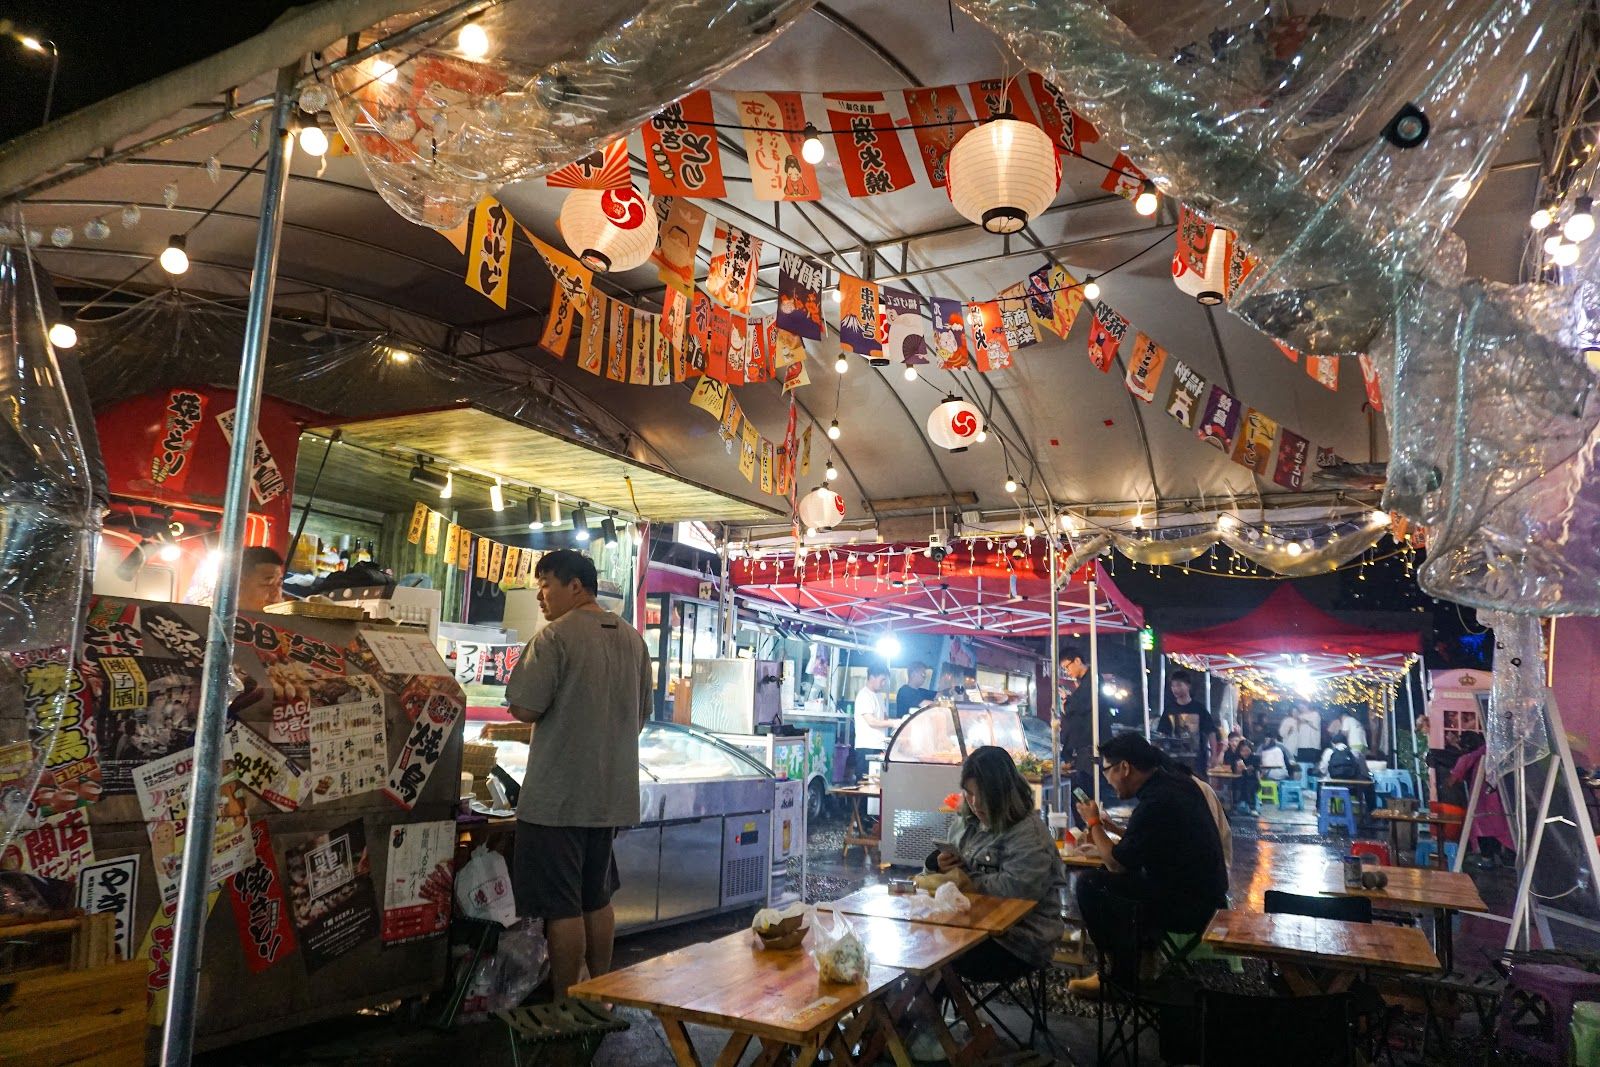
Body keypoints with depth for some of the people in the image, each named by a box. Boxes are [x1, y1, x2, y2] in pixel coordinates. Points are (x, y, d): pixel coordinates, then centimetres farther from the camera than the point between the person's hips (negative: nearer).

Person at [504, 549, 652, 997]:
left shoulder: (556, 636, -14)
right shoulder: (633, 638, 9)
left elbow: (525, 708, -17)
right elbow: (641, 714, 16)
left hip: (559, 796, -7)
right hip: (612, 794, 7)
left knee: (562, 908, 3)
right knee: (598, 900, 18)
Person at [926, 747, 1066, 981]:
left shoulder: (1028, 832, -15)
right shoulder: (965, 821, 9)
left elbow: (1021, 886, -28)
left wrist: (974, 884, -19)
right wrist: (942, 864, -3)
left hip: (1019, 940, -7)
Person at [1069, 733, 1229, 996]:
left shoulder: (1156, 803, -25)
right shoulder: (1175, 780, 4)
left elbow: (1116, 863, -15)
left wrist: (1093, 823, -1)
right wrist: (1107, 827, 15)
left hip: (1190, 910, -10)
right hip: (1207, 896, 10)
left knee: (1090, 883, -10)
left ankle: (1121, 973, 6)